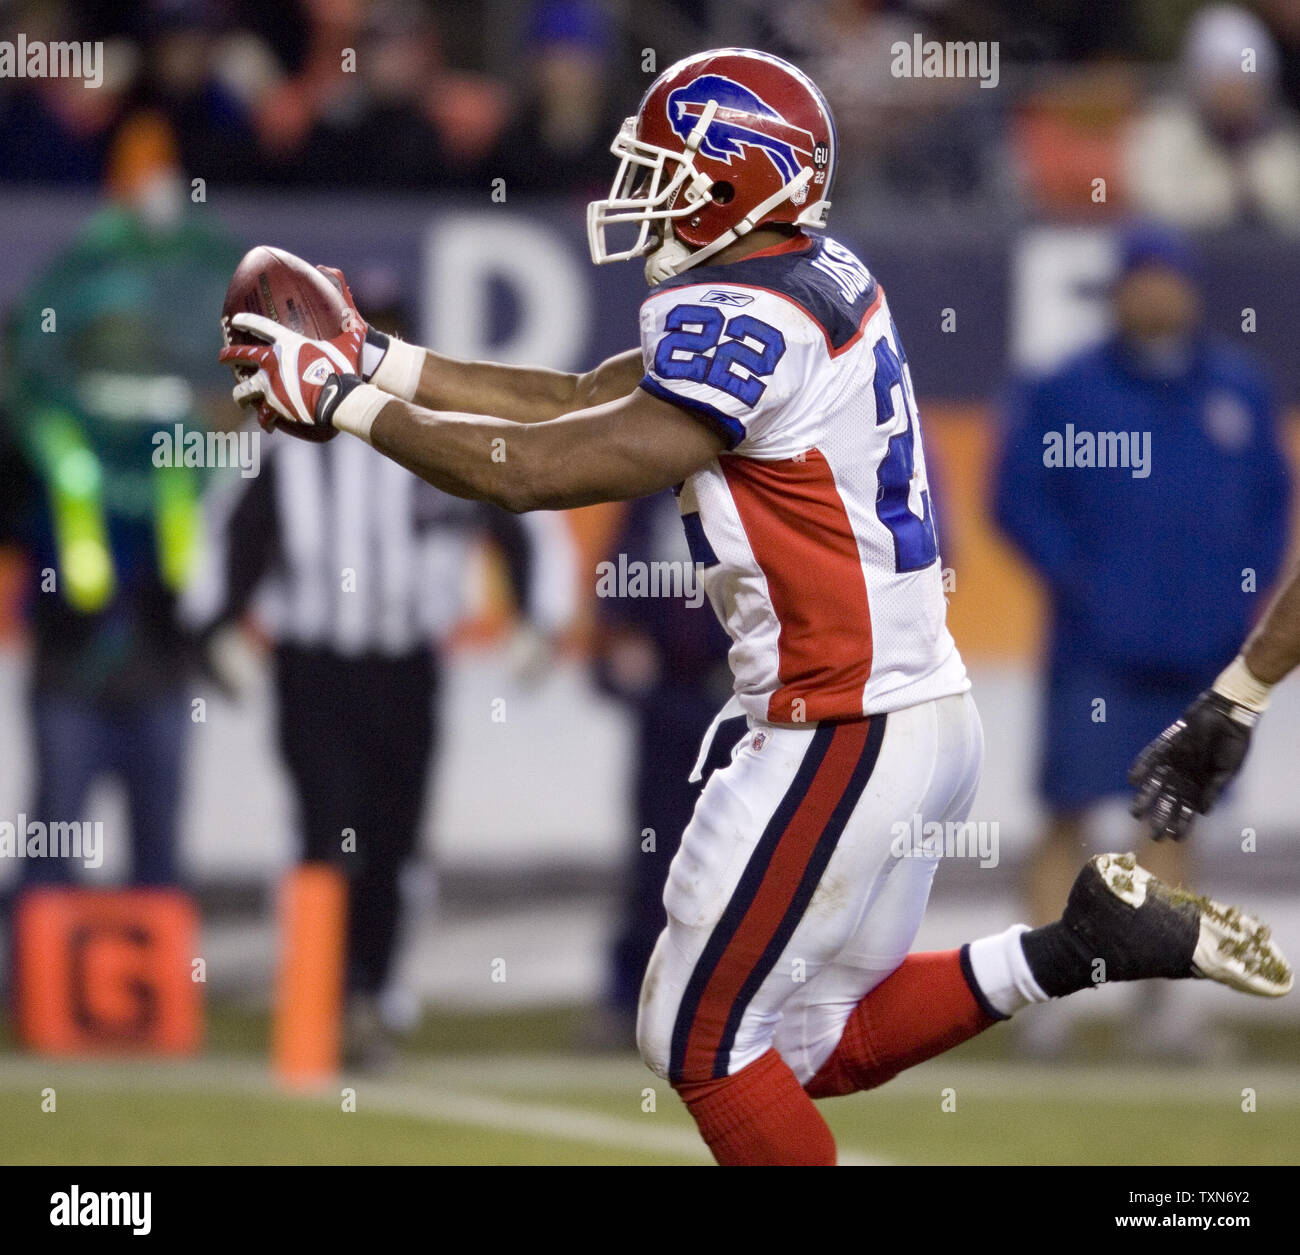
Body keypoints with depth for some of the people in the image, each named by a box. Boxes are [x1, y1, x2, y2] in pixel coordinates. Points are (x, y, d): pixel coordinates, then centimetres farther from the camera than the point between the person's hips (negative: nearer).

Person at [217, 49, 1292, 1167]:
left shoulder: (743, 319, -20)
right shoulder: (820, 279, 9)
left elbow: (532, 470, -20)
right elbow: (584, 404, 13)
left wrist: (344, 402, -10)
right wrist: (376, 360, 10)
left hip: (843, 738, -9)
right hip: (927, 713, 9)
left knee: (702, 1040, 2)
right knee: (824, 1048, 17)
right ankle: (1090, 946, 9)